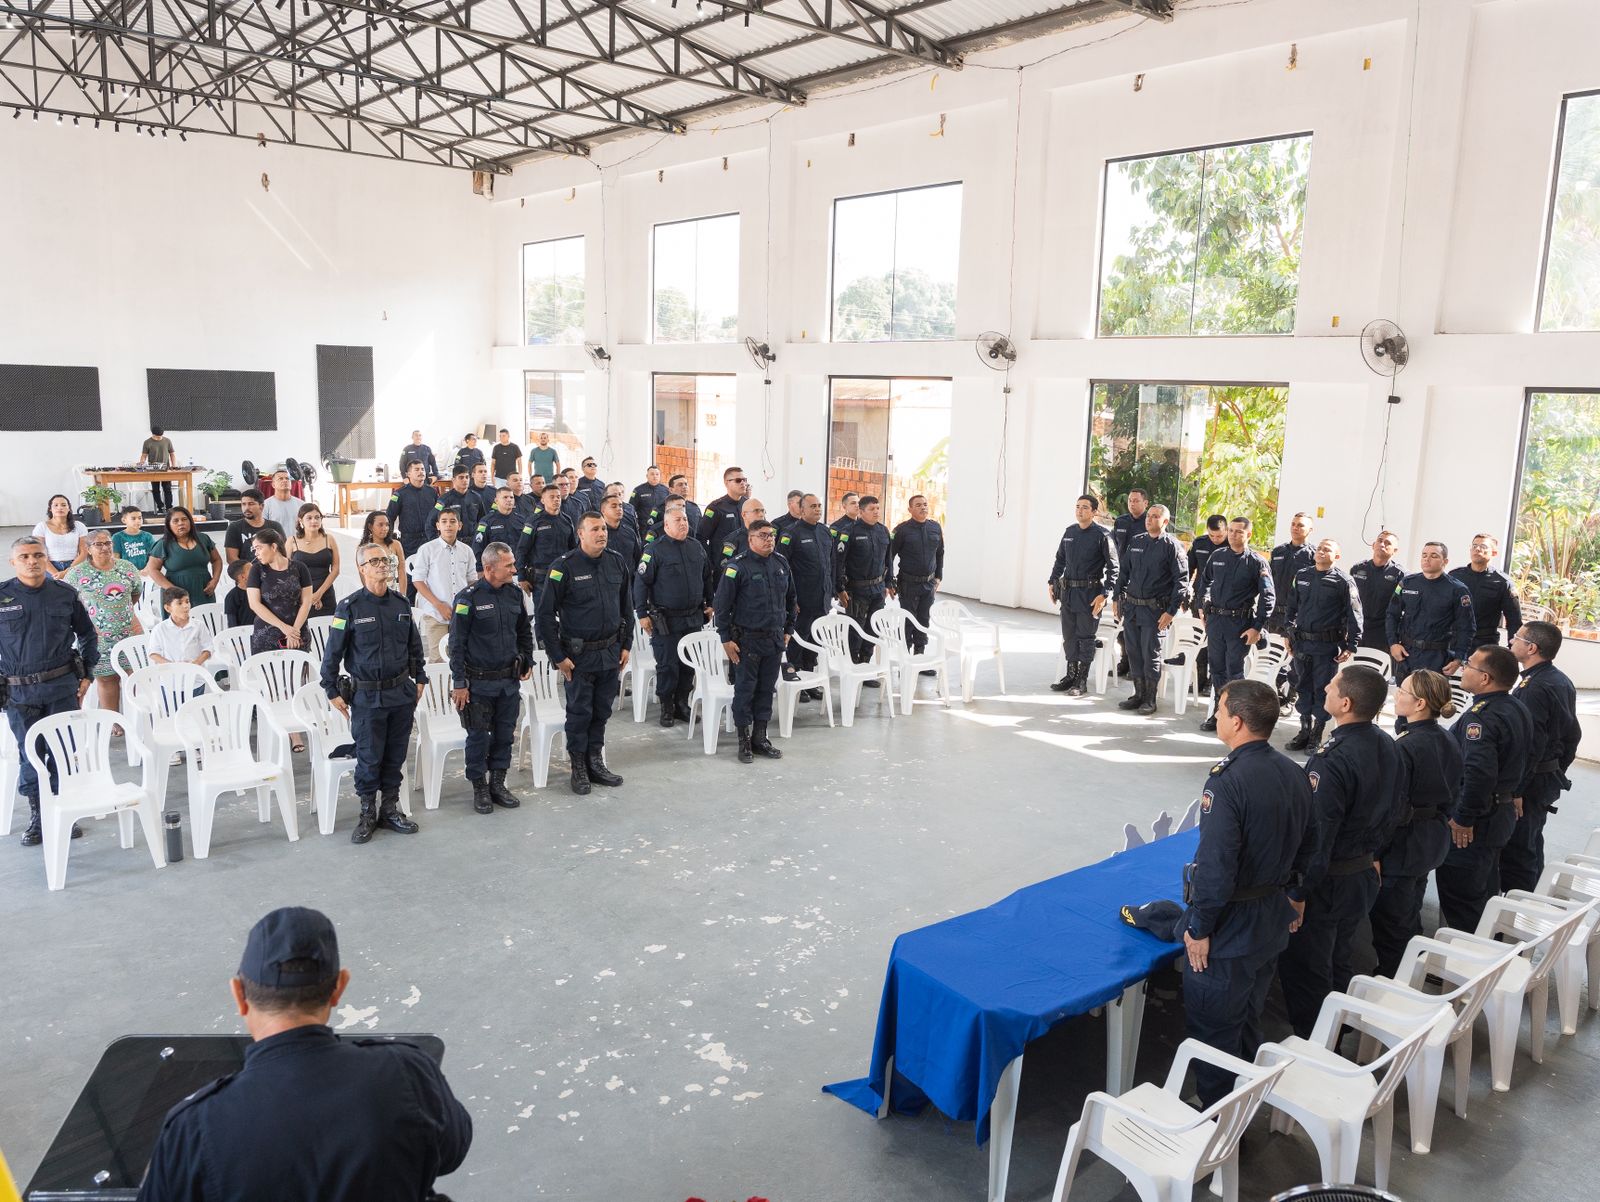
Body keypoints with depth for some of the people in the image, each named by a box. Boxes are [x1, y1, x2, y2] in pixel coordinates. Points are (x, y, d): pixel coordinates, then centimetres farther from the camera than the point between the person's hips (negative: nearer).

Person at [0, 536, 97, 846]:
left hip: (63, 686, 1)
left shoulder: (65, 594, 3)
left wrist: (86, 675, 9)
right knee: (29, 754, 6)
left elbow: (88, 634, 15)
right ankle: (37, 815, 21)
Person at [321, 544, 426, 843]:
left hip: (402, 693, 4)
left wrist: (420, 678, 15)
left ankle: (391, 810, 25)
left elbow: (414, 645, 16)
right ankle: (367, 814, 18)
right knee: (369, 758, 3)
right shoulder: (350, 608, -9)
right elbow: (333, 653, -5)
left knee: (396, 756, 12)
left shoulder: (401, 604, 5)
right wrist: (332, 691, -5)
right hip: (367, 696, -4)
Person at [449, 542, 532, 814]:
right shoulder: (468, 598, -14)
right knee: (479, 737, 5)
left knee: (505, 735, 12)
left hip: (510, 680, 5)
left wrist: (528, 662, 12)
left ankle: (498, 783, 27)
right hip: (479, 682, -5)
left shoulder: (514, 593, 3)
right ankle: (479, 788, 20)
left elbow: (525, 630, 18)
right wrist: (459, 683, -11)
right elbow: (457, 644, -11)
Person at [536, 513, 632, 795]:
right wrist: (558, 656, -11)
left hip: (611, 652, 5)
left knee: (602, 711, 13)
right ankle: (579, 767, 19)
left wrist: (625, 645, 10)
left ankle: (596, 762, 28)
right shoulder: (564, 567, -12)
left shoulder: (617, 563, 3)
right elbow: (544, 613, -10)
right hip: (579, 654, -4)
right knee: (579, 713, 5)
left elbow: (626, 607, 14)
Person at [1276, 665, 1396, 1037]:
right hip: (1364, 873, 9)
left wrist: (1296, 893, -19)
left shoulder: (1333, 760, -30)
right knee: (1337, 966, 25)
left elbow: (1316, 835, -26)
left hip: (1327, 881, -9)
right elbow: (1386, 811, 11)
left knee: (1303, 972, 8)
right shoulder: (1385, 746, -2)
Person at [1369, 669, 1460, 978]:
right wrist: (1436, 821, 21)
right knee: (1410, 915, 24)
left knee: (1390, 924, 6)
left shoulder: (1403, 748, -26)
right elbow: (1452, 795, 10)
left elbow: (1392, 809, -24)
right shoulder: (1447, 741, 0)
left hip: (1402, 845, -9)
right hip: (1435, 840, 9)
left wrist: (1374, 854, -16)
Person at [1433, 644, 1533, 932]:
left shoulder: (1481, 716, -26)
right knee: (1485, 890, 24)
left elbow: (1479, 772, -35)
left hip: (1475, 822, -10)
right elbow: (1521, 761, 18)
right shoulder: (1517, 709, 6)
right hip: (1503, 811, 10)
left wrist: (1463, 818, -26)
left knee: (1459, 896, 1)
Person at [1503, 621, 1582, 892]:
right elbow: (1572, 734, 16)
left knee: (1516, 848, -2)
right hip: (1552, 776, 10)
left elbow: (1529, 745, -26)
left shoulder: (1533, 688, -23)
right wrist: (1558, 772, 23)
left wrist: (1515, 790, -23)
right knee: (1532, 843, 21)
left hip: (1530, 780, -10)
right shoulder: (1562, 681, 8)